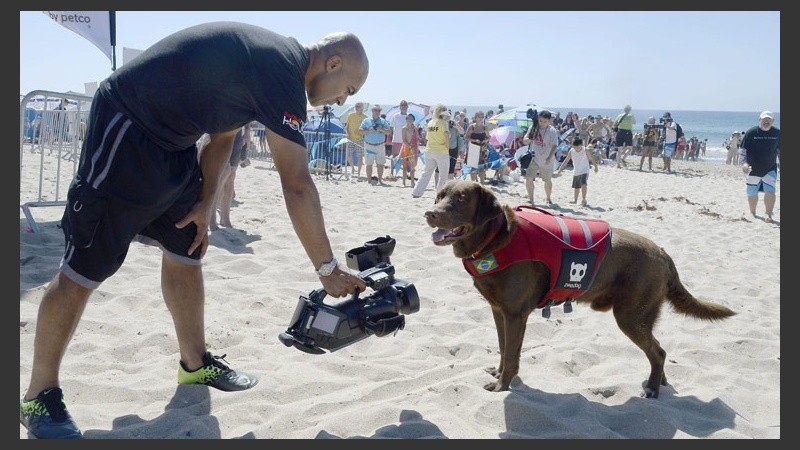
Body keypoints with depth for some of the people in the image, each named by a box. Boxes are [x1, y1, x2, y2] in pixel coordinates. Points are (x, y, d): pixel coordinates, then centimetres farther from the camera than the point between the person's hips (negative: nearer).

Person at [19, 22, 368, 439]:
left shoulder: (271, 59, 8)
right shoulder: (282, 71, -23)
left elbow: (222, 137, 13)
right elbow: (296, 185, -25)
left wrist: (205, 202, 5)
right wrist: (328, 269, -19)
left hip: (172, 141, 10)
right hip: (125, 129, -10)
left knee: (185, 254, 12)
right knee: (85, 270, -5)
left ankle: (195, 363, 25)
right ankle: (39, 396, 6)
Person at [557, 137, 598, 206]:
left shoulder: (585, 151, -12)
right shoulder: (571, 151, -6)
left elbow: (592, 158, 0)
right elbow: (566, 160, 0)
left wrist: (595, 167, 3)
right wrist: (560, 168, -5)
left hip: (584, 171, -4)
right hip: (576, 172, 4)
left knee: (584, 184, -24)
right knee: (576, 187, 16)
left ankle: (584, 199, -18)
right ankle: (575, 200, 32)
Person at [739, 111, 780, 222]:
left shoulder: (777, 133, 0)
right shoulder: (751, 133, -8)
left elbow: (780, 150, 12)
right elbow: (742, 149, -8)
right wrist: (744, 163, -21)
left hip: (770, 169, 0)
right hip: (753, 170, 0)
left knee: (770, 191, -15)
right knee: (752, 193, 11)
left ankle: (769, 214, -11)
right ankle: (752, 213, 30)